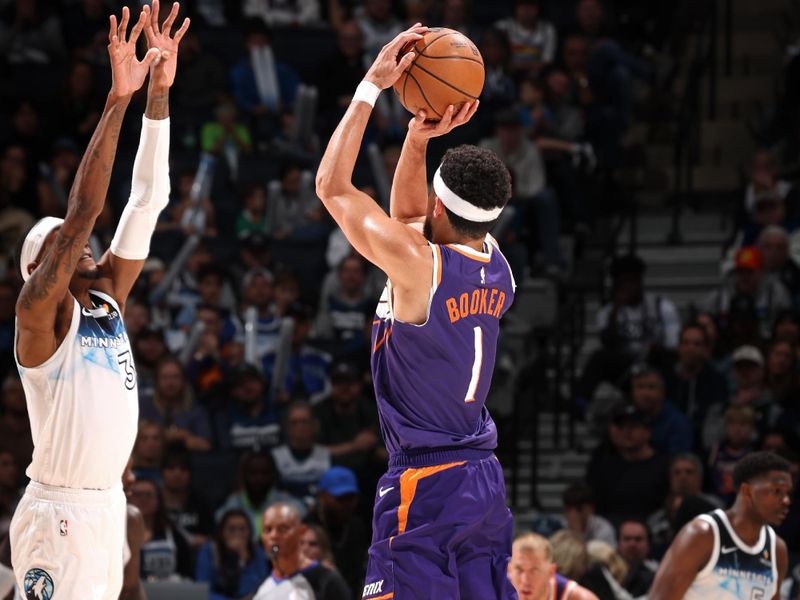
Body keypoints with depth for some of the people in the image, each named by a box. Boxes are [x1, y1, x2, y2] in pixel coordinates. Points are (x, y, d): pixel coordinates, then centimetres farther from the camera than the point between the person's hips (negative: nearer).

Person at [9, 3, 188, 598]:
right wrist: (118, 100, -24)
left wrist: (159, 93, -3)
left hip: (109, 504, 8)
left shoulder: (108, 298, 10)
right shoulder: (40, 310, -8)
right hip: (58, 515, -8)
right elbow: (81, 214, -21)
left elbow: (147, 202, 6)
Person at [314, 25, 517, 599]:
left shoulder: (418, 265, -16)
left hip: (423, 485, -8)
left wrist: (372, 86, -1)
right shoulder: (497, 267, 6)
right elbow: (408, 213, 23)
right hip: (486, 480, 8)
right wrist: (418, 139, 8)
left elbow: (332, 187, -4)